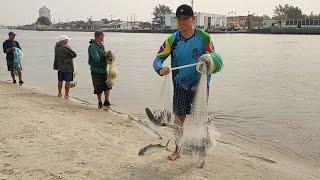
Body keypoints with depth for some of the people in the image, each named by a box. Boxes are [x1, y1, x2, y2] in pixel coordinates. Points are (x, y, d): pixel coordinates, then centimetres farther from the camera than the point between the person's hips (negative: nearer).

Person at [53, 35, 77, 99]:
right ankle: (66, 94, 4)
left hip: (59, 66, 7)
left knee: (60, 80, 19)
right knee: (67, 81, 2)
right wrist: (70, 57, 3)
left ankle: (59, 93, 30)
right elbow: (74, 55, -15)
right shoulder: (66, 47, -18)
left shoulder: (56, 46, 4)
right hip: (67, 67, -7)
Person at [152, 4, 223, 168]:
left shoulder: (204, 37, -10)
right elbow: (158, 59, -9)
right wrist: (161, 69, -31)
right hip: (180, 86, 2)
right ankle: (178, 149, 29)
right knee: (178, 119, 11)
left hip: (199, 86, -2)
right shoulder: (172, 39, -6)